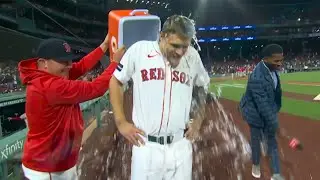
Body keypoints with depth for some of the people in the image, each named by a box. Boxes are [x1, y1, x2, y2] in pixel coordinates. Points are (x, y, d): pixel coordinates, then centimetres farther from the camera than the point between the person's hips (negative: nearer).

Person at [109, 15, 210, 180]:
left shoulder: (193, 56, -1)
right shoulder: (139, 50, -10)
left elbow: (203, 87, 17)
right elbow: (116, 81, 2)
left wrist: (198, 121, 13)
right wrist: (121, 122, -1)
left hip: (180, 146, 3)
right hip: (146, 145, -2)